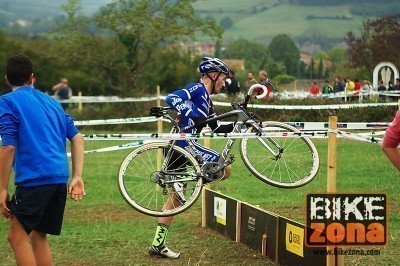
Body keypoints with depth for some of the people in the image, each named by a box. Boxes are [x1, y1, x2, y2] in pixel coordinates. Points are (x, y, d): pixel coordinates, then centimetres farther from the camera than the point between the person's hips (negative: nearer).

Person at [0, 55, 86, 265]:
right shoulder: (51, 101, 20)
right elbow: (77, 137, 15)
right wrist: (77, 176, 12)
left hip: (34, 178, -7)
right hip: (60, 178, 7)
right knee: (38, 236, 14)